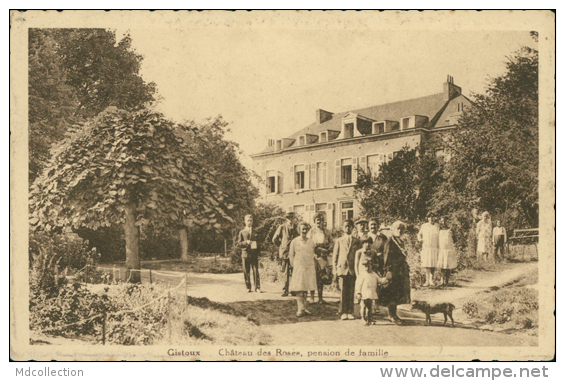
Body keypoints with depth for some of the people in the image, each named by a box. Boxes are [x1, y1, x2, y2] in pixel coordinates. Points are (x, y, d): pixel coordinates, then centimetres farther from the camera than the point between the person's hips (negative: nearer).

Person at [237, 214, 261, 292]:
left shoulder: (255, 232, 15)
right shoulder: (241, 232, 10)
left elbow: (258, 243, 17)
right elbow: (239, 244, 5)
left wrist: (259, 252, 6)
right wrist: (246, 242, -13)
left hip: (254, 254, 1)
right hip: (245, 254, 0)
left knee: (256, 271, -6)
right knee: (246, 272, 0)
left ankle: (257, 287, -6)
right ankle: (248, 288, 8)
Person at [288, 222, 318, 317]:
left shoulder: (311, 242, 10)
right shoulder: (294, 242, 0)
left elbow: (313, 256, 16)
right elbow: (291, 255, 4)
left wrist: (314, 267, 9)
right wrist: (294, 266, -1)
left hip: (309, 268, 3)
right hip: (298, 269, -3)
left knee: (306, 290, 6)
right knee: (299, 290, -7)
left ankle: (304, 308, 12)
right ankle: (300, 309, -7)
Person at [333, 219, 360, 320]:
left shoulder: (356, 241, 10)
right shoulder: (339, 241, 10)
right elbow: (335, 256, 10)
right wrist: (335, 270, 3)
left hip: (353, 269, 0)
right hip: (342, 268, 0)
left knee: (351, 292, 0)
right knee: (343, 292, -2)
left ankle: (350, 312, 8)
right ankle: (343, 312, 4)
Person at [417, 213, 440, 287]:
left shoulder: (438, 227, 6)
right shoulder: (424, 226, 9)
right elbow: (419, 234, 25)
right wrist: (420, 239, 5)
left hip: (435, 248, 0)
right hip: (425, 248, 1)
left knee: (433, 265, -1)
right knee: (427, 265, -4)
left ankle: (431, 279, 13)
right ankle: (427, 281, -1)